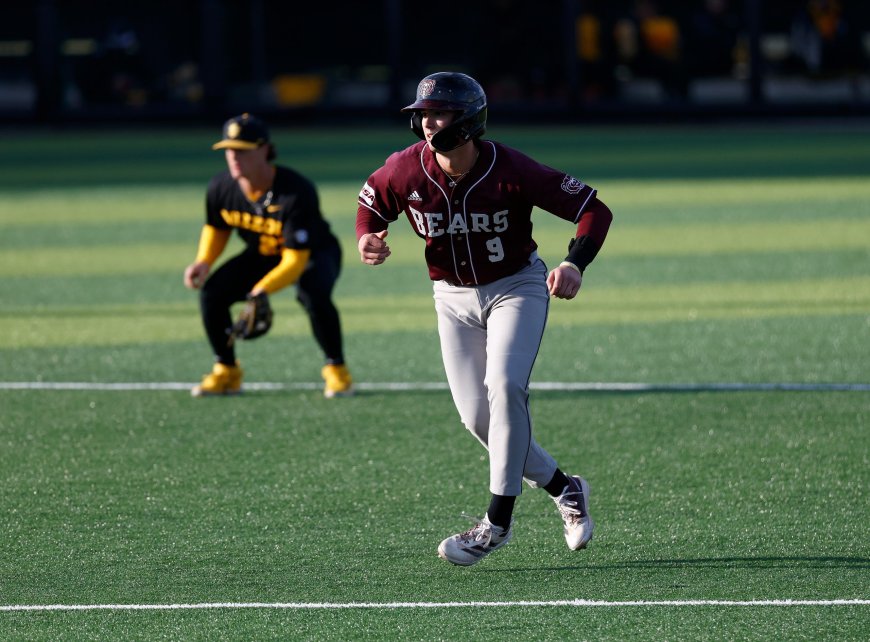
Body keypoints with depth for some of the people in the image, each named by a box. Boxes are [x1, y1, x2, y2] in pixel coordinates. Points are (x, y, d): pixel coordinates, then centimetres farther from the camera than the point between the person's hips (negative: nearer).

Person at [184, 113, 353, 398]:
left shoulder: (297, 192, -36)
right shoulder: (221, 188, -19)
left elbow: (296, 260, -36)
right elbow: (216, 228, 4)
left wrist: (262, 291, -51)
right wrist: (204, 262, -16)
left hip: (313, 254, -5)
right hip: (262, 255, 5)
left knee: (313, 294, -37)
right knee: (211, 292, -17)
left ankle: (337, 369, -12)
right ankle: (226, 371, 5)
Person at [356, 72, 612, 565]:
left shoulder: (510, 172, -26)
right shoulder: (406, 171, -17)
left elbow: (594, 210, -20)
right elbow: (371, 203, 5)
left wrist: (575, 265, -37)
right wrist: (368, 239, -18)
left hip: (517, 288, -4)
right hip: (454, 298, 4)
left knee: (504, 387, -24)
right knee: (477, 417, -3)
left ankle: (498, 522, -19)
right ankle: (564, 488, 19)